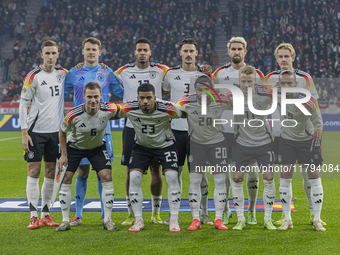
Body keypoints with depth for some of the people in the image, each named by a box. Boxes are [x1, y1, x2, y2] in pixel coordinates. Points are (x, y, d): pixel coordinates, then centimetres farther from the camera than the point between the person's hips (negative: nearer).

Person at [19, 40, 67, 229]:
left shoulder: (63, 73, 7)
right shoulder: (33, 77, -7)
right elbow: (23, 105, -6)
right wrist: (24, 132, -12)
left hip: (55, 130, 4)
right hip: (36, 131, -4)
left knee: (51, 174, 7)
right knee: (34, 172, -4)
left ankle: (46, 214, 14)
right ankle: (34, 216, -1)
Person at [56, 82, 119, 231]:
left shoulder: (109, 110, -28)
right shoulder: (73, 114, -30)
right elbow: (62, 132, -11)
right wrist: (63, 155, -9)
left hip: (97, 147, 1)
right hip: (74, 146, -1)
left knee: (106, 177, -13)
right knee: (66, 179, -8)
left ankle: (107, 220, -3)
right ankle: (65, 221, 4)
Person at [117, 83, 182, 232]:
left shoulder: (167, 109, -28)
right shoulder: (129, 109, -24)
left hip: (165, 145, -2)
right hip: (142, 146, 2)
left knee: (172, 178, -16)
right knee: (134, 178, -12)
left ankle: (174, 220, -6)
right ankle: (139, 221, -2)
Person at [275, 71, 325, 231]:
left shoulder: (308, 102, -24)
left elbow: (318, 124, -12)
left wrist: (316, 146, -14)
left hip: (308, 140, -2)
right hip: (287, 140, 3)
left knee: (314, 177, -6)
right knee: (285, 178, -3)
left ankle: (317, 220, 1)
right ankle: (287, 219, 5)